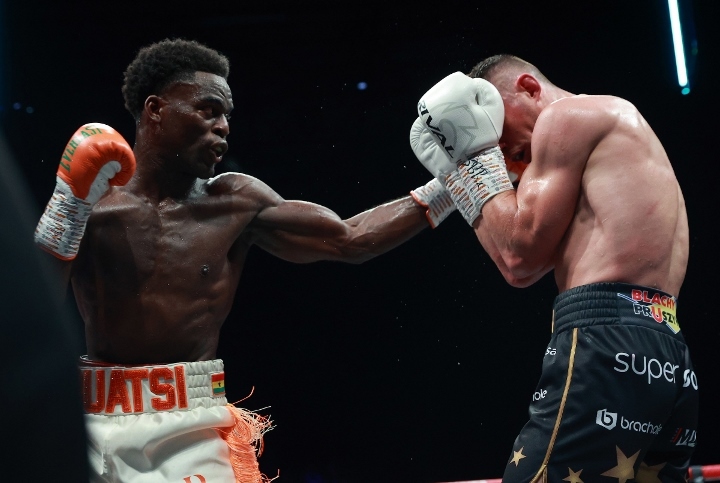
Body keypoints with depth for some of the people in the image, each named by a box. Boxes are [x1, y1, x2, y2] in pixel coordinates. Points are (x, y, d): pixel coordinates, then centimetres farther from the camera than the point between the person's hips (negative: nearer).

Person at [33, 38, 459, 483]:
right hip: (100, 429, 0)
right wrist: (67, 208, -16)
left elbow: (350, 241, -2)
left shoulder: (237, 203, 1)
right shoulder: (89, 202, -2)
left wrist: (448, 186, -6)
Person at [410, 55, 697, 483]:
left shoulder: (568, 114, 2)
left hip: (609, 349, -10)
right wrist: (460, 170, 28)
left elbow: (520, 258, -2)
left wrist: (478, 151, 8)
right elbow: (526, 268, 29)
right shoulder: (617, 132, 31)